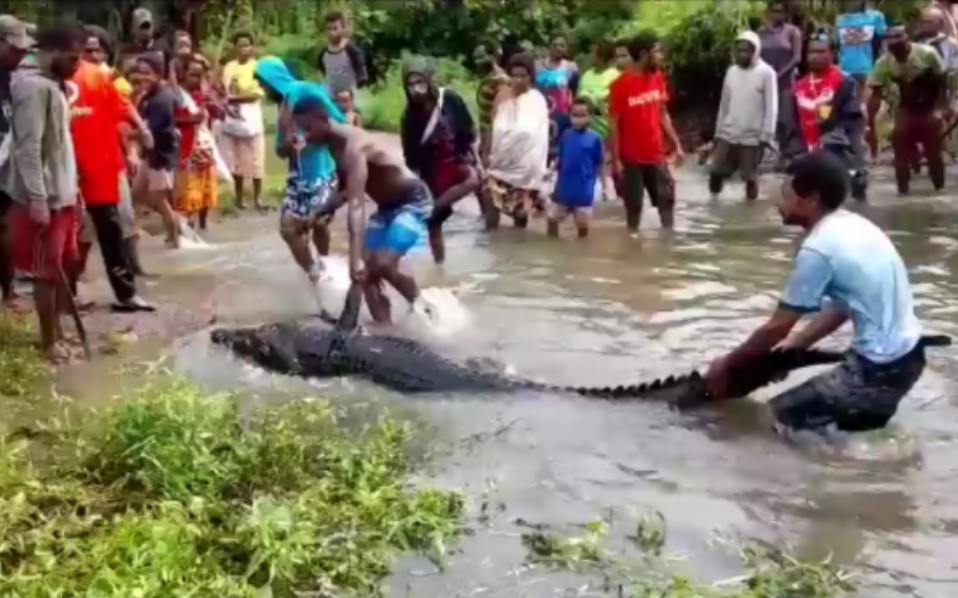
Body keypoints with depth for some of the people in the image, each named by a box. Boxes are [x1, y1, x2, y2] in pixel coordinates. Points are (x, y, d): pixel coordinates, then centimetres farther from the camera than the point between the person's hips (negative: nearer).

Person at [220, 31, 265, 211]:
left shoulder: (257, 66, -4)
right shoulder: (229, 67, 8)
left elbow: (257, 94, -13)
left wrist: (234, 98, -15)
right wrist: (227, 105, -11)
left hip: (251, 120, -4)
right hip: (232, 121, 4)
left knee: (255, 162, -2)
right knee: (236, 162, 10)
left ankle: (257, 198, 7)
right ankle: (238, 197, 20)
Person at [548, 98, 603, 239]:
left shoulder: (595, 138, -12)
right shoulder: (566, 135, -3)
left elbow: (600, 163, -4)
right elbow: (560, 158, 7)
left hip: (583, 190, -3)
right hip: (563, 187, 3)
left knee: (583, 225, 8)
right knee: (553, 219, 14)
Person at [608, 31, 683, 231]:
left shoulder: (658, 78, 4)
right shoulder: (621, 85, -13)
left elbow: (663, 114, 13)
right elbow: (614, 124, -11)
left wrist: (677, 144, 8)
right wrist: (616, 160, -14)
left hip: (657, 155, 5)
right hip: (631, 159, -5)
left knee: (667, 198, 6)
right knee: (634, 206, 4)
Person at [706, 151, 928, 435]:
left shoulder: (818, 248, -19)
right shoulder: (855, 226, 7)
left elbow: (777, 327, -11)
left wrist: (726, 364, 2)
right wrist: (791, 345, 15)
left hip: (882, 369, -9)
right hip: (906, 355, 9)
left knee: (784, 411, 1)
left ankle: (870, 413, -3)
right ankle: (872, 405, 11)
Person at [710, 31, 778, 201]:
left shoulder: (766, 73, -7)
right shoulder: (731, 71, 10)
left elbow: (771, 107, -9)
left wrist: (766, 135, -15)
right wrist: (718, 132, 13)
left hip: (753, 137, -5)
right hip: (728, 134, 5)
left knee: (750, 177, 2)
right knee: (716, 172, 4)